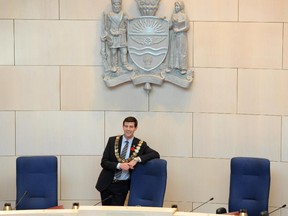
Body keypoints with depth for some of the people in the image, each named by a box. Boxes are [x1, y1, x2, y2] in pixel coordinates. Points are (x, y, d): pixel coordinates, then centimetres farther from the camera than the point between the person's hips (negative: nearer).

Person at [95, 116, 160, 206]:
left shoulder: (140, 144, -2)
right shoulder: (112, 140, 0)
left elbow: (156, 154, -11)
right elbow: (104, 162, -3)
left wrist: (138, 159, -23)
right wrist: (119, 165, -20)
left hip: (122, 186, -1)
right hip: (107, 183, 1)